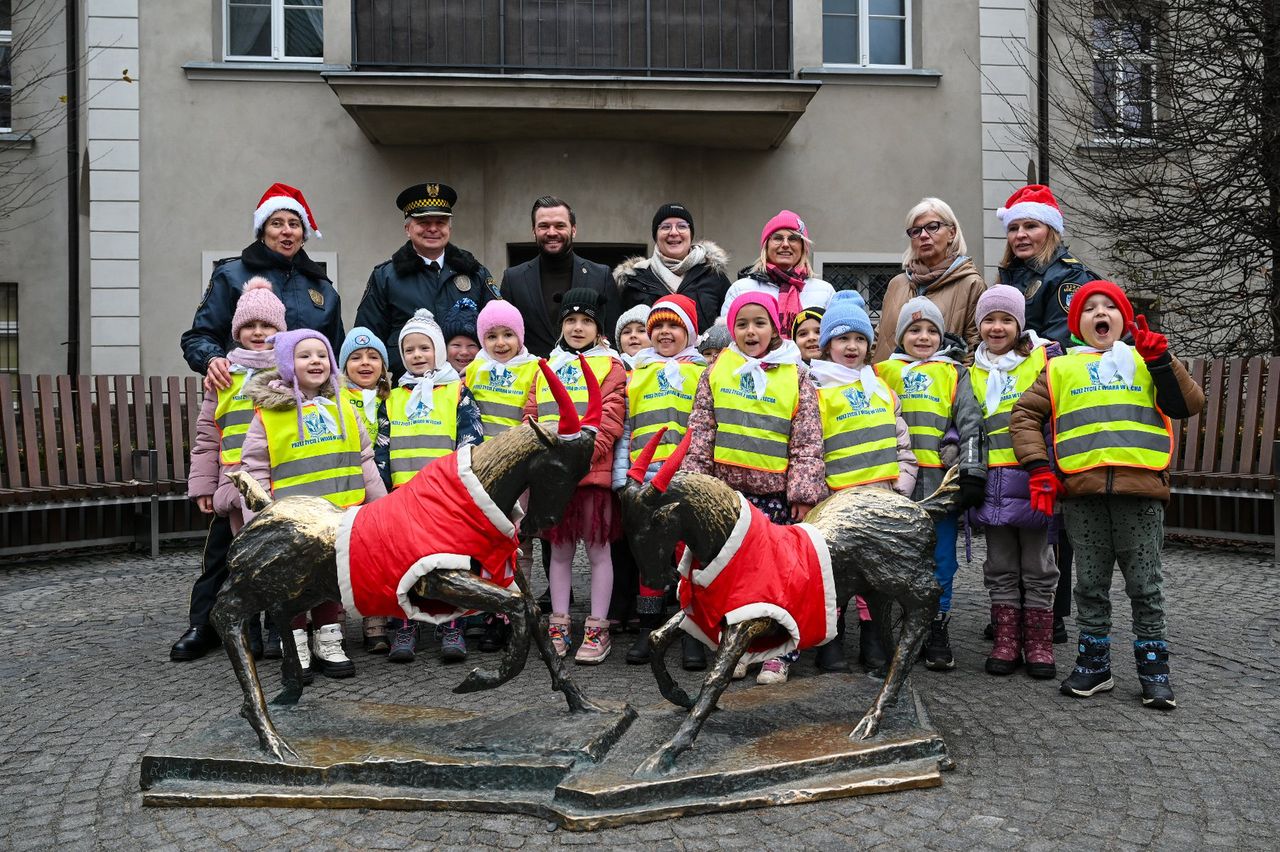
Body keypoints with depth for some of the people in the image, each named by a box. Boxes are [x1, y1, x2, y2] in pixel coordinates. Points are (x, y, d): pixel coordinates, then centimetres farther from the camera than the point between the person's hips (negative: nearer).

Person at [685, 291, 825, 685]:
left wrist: (803, 494, -5)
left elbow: (807, 442, 1)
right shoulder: (717, 372, 7)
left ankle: (778, 652, 13)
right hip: (727, 488, 1)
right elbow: (701, 435, 7)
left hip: (777, 491, -1)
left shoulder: (795, 376, 3)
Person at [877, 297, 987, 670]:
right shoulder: (883, 372, 12)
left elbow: (971, 426, 4)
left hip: (942, 481, 0)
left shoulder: (955, 374, 12)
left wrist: (972, 472, -6)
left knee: (942, 558, 3)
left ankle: (937, 630, 14)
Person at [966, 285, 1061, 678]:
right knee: (1001, 567, 10)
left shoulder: (1043, 359, 2)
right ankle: (1006, 641, 18)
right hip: (992, 481, 4)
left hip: (1032, 479, -3)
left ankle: (1038, 644, 15)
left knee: (1037, 565, 5)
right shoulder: (973, 372, 14)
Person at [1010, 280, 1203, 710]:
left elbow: (1189, 405, 3)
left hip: (1141, 487, -1)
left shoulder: (1145, 360, 13)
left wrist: (1162, 362, -8)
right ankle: (1093, 664, 21)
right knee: (1090, 584, 10)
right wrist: (1038, 468, -1)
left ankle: (1153, 667, 17)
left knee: (1145, 584, 6)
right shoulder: (1061, 369, 12)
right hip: (1082, 491, 1)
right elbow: (1025, 415, 9)